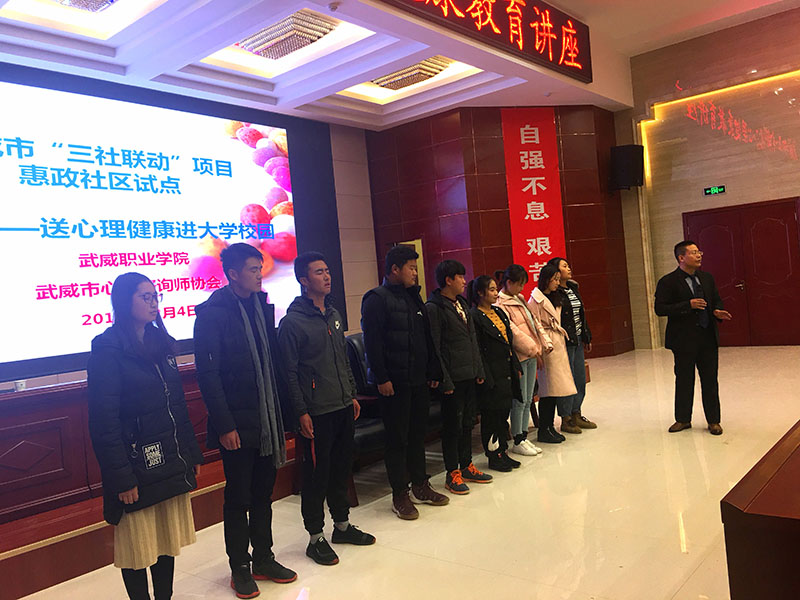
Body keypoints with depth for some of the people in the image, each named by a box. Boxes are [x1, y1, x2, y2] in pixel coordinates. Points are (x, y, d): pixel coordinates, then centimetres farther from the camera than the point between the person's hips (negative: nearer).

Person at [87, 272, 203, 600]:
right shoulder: (108, 349, -12)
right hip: (137, 468, -6)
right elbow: (104, 420, -15)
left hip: (171, 462, 7)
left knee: (169, 540, 16)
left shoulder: (161, 342, 10)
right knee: (138, 547, 7)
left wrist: (192, 452, 12)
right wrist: (121, 477, -17)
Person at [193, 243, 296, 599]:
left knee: (263, 494, 16)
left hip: (267, 420, 6)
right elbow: (207, 375, -14)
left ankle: (263, 559, 31)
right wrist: (224, 425, -16)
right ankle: (240, 568, 23)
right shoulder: (212, 313, -11)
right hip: (237, 426, -6)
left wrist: (279, 414, 9)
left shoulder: (262, 306, 8)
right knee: (238, 498, 8)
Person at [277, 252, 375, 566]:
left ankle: (342, 525, 33)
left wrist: (352, 395, 15)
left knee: (342, 468, 17)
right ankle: (316, 538, 17)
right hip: (316, 413, -7)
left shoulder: (334, 315, 12)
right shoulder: (292, 322, -11)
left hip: (344, 408, 7)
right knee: (316, 475, 3)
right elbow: (290, 372, -12)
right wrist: (302, 412, -15)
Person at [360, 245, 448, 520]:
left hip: (419, 381, 8)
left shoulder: (413, 297, 15)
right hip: (394, 383, -8)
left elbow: (427, 338, 18)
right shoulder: (377, 299, -10)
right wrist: (382, 378, -19)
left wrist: (434, 371, 14)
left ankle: (421, 486, 28)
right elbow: (372, 343, -16)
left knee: (418, 434, 15)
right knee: (397, 439, 1)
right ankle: (400, 495, 12)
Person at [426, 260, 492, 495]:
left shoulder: (462, 304, 13)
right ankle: (452, 473, 13)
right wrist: (444, 380, -17)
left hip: (469, 375, 8)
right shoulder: (434, 308, -13)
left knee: (467, 422, 16)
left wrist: (479, 370, 13)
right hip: (452, 378, -8)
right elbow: (434, 348, -15)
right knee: (452, 425, 1)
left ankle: (467, 466, 28)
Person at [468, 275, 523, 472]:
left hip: (506, 372, 8)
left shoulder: (499, 312, 14)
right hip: (492, 373, -8)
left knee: (504, 413, 14)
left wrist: (516, 367, 15)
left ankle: (502, 452, 25)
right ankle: (494, 457, 12)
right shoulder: (475, 316, -13)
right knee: (491, 415, 1)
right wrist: (487, 378, -18)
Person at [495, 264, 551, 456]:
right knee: (520, 400, -3)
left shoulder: (519, 299, 16)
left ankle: (524, 437, 20)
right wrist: (532, 349, -16)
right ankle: (518, 442, 6)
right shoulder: (499, 304, -12)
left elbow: (534, 321, 16)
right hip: (518, 356, -9)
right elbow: (512, 331, -18)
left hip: (531, 355, 9)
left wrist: (545, 343, 5)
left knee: (528, 400, 12)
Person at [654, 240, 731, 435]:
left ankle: (713, 421, 22)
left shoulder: (707, 278, 9)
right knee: (684, 381, 8)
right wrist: (688, 305, -22)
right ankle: (683, 419, 24)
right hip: (684, 339, -4)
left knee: (710, 380, 9)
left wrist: (717, 311, -4)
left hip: (708, 338, 4)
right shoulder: (668, 282, -9)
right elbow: (660, 309, -14)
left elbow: (716, 300, 19)